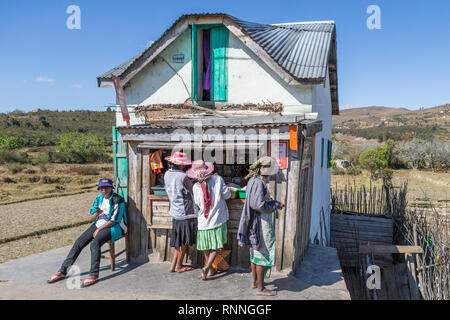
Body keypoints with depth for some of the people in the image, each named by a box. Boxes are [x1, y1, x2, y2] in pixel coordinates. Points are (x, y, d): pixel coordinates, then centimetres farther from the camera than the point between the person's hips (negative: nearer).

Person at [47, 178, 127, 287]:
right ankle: (63, 271, -1)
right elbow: (92, 218, 8)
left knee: (95, 243, -32)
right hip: (98, 225, 7)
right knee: (78, 243, -8)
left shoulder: (117, 200, -13)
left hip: (113, 227, -7)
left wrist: (98, 229, -12)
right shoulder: (99, 198, 8)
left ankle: (94, 275, -30)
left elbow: (114, 221, -15)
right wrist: (97, 214, -15)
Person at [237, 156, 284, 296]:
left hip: (255, 222, 10)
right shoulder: (258, 183, -20)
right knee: (263, 255, -2)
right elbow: (260, 205, -25)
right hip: (261, 222, -10)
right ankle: (261, 288, 7)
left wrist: (274, 203, 9)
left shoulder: (253, 181, 10)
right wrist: (276, 205, -12)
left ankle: (255, 282, 31)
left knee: (255, 253, 18)